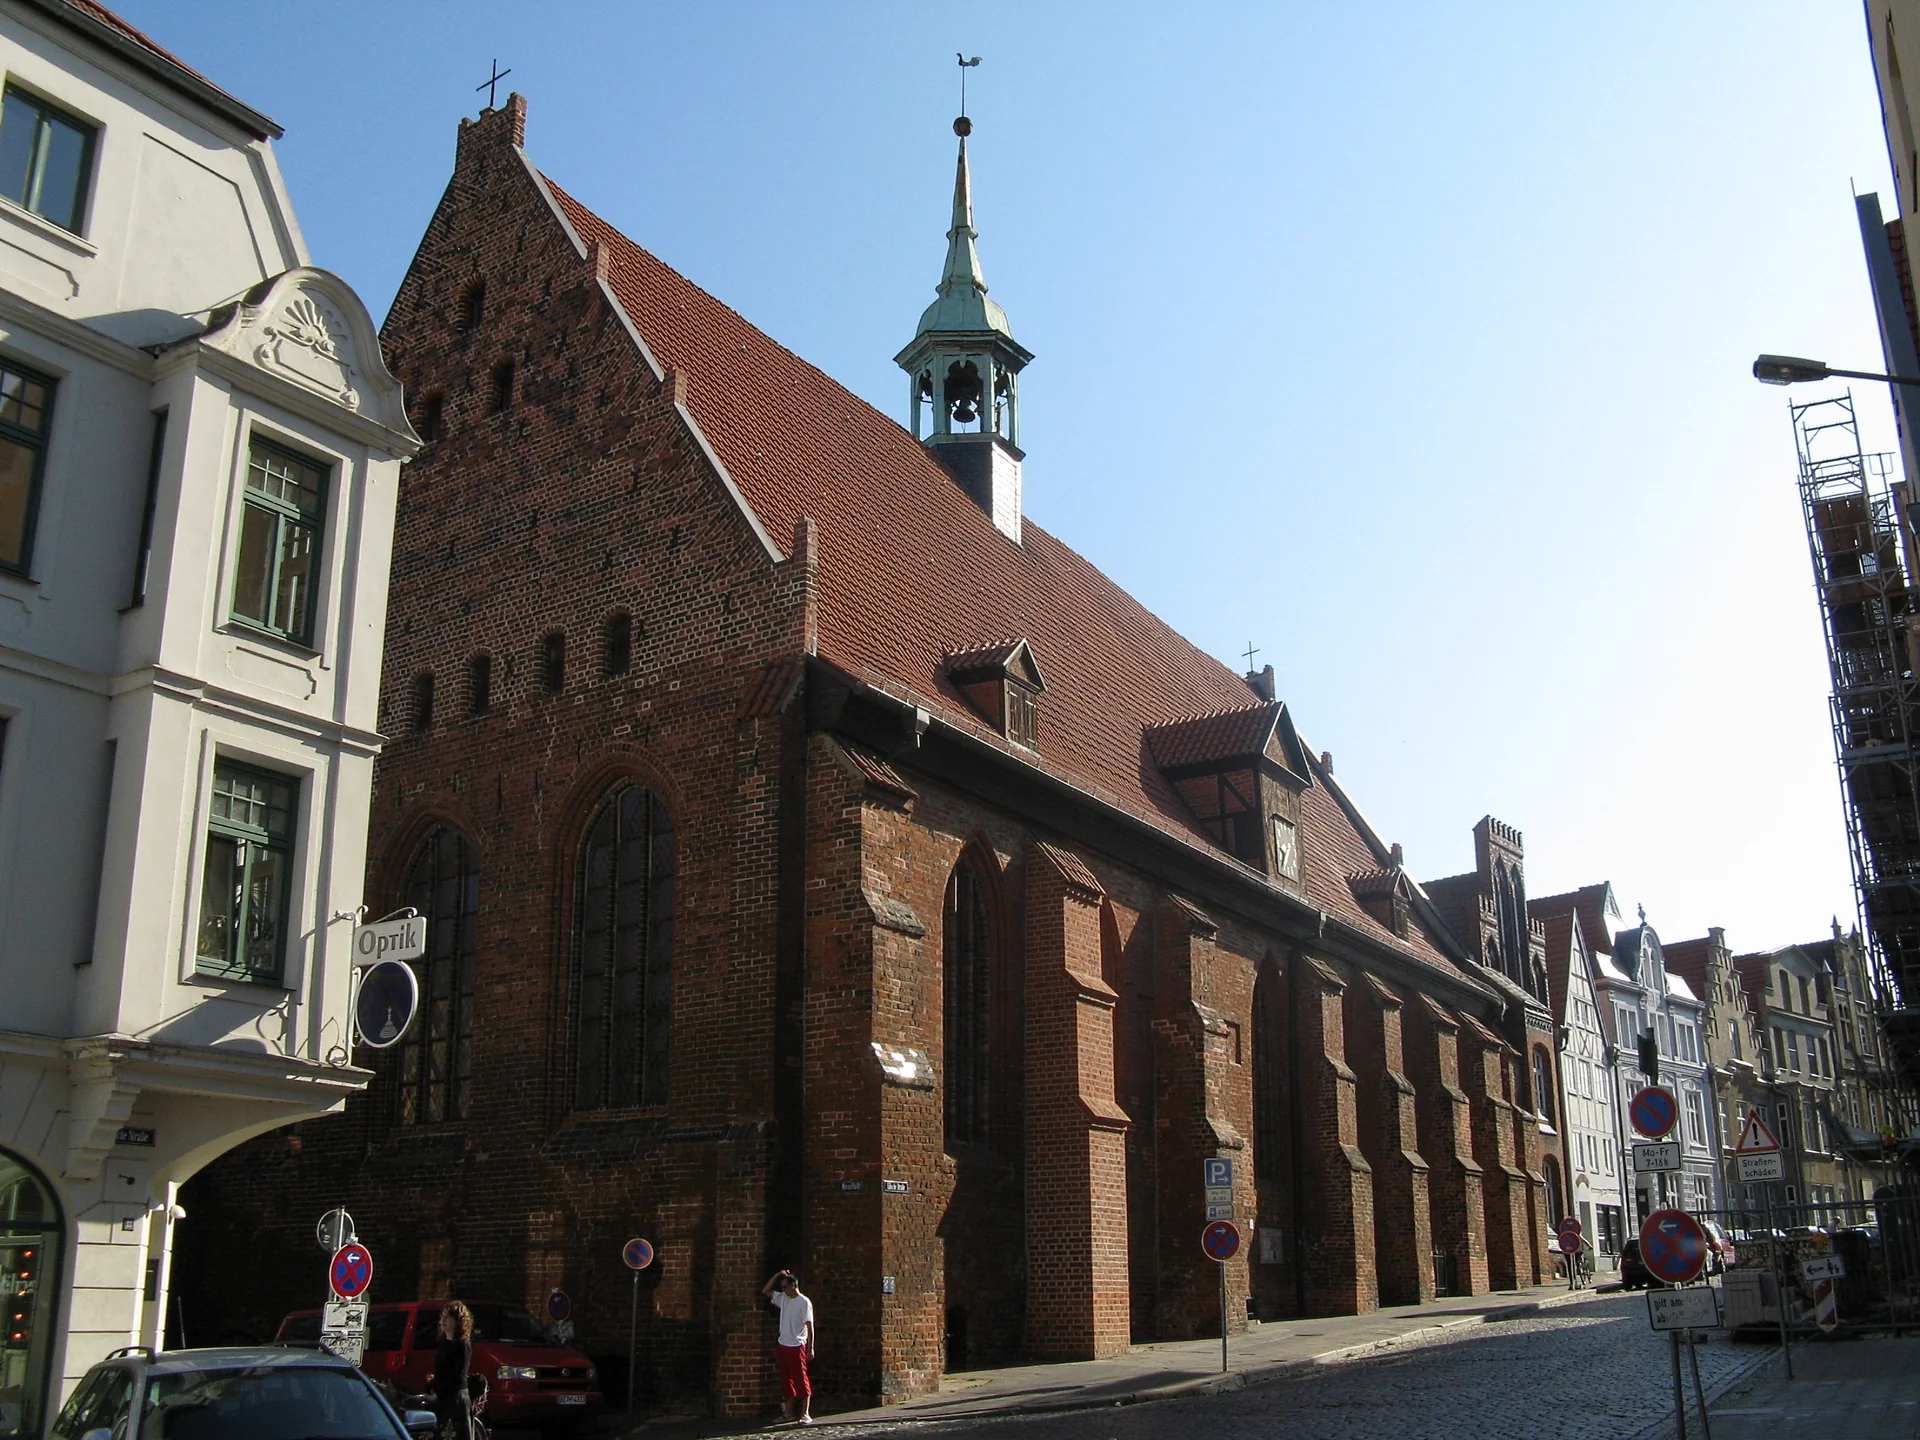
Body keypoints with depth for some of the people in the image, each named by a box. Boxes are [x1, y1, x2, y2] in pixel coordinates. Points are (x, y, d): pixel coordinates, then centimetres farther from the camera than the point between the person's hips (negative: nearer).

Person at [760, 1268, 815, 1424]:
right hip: (783, 1346, 7)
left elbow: (809, 1326, -11)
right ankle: (788, 1413, 16)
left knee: (801, 1380, -5)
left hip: (797, 1347, -7)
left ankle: (805, 1414, -3)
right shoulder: (783, 1299, 10)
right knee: (786, 1381, 10)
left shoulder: (804, 1302, -9)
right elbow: (765, 1291, 15)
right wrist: (777, 1275, 6)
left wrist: (810, 1348, -15)